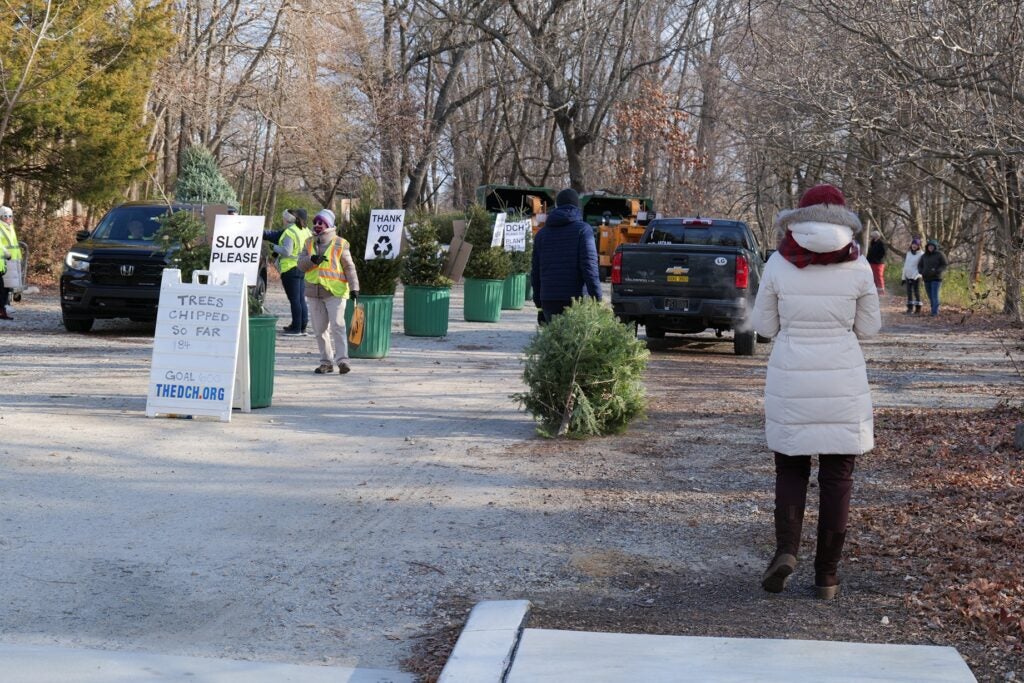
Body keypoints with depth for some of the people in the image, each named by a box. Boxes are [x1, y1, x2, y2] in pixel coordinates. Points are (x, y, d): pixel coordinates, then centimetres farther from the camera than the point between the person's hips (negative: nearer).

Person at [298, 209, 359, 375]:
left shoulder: (340, 244, -1)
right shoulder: (309, 243, 12)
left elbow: (349, 267, -2)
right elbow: (300, 264, 5)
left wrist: (354, 287, -12)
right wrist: (312, 259, -15)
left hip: (335, 292, -5)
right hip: (314, 292, 5)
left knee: (337, 325, -14)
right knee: (320, 329, 8)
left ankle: (342, 360, -16)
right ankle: (326, 362, 16)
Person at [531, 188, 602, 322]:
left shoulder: (542, 233, 14)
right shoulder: (583, 230, -1)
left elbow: (535, 271, 15)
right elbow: (589, 266, -11)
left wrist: (538, 301, 21)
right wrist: (597, 298, -11)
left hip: (549, 300, 4)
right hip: (576, 299, -4)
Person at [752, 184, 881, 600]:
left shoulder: (779, 265, -5)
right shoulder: (857, 267, -4)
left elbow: (764, 326, 2)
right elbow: (869, 327, 3)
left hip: (790, 380, 0)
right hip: (843, 381, 0)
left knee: (791, 468, 16)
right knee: (837, 476, 9)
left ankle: (785, 549, -3)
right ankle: (826, 574, 11)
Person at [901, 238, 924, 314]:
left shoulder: (921, 254, -6)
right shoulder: (908, 253, 13)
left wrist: (915, 276, -18)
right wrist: (903, 277, 13)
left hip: (916, 277, -5)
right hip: (908, 276, 5)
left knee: (917, 292, -2)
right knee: (909, 292, 5)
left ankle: (918, 308, 4)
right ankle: (910, 308, 11)